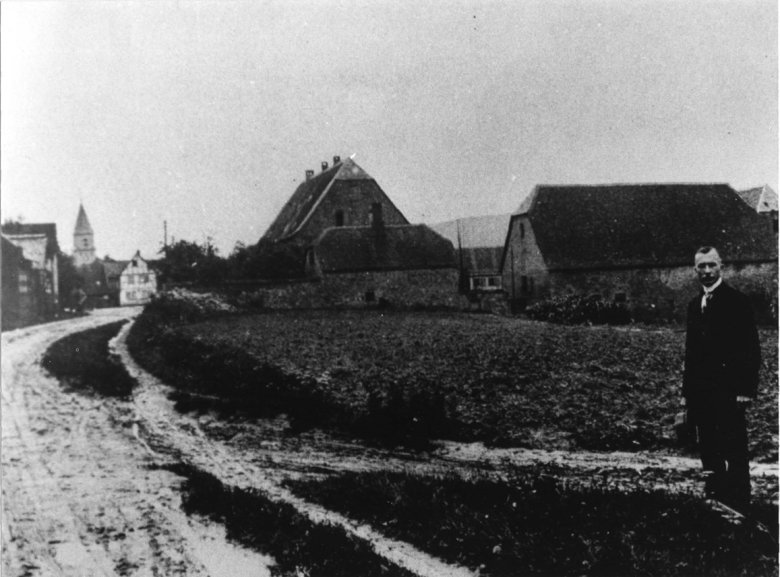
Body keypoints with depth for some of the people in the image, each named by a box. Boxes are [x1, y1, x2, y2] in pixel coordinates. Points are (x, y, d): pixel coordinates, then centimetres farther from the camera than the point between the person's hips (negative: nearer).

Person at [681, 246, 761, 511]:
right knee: (709, 453, 11)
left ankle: (739, 505, 3)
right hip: (701, 391, 6)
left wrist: (746, 389, -14)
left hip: (729, 391, -6)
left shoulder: (737, 301, -5)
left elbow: (751, 349, -9)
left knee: (735, 452, -4)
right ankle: (714, 497, 20)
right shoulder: (694, 305, 15)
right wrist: (686, 390, 12)